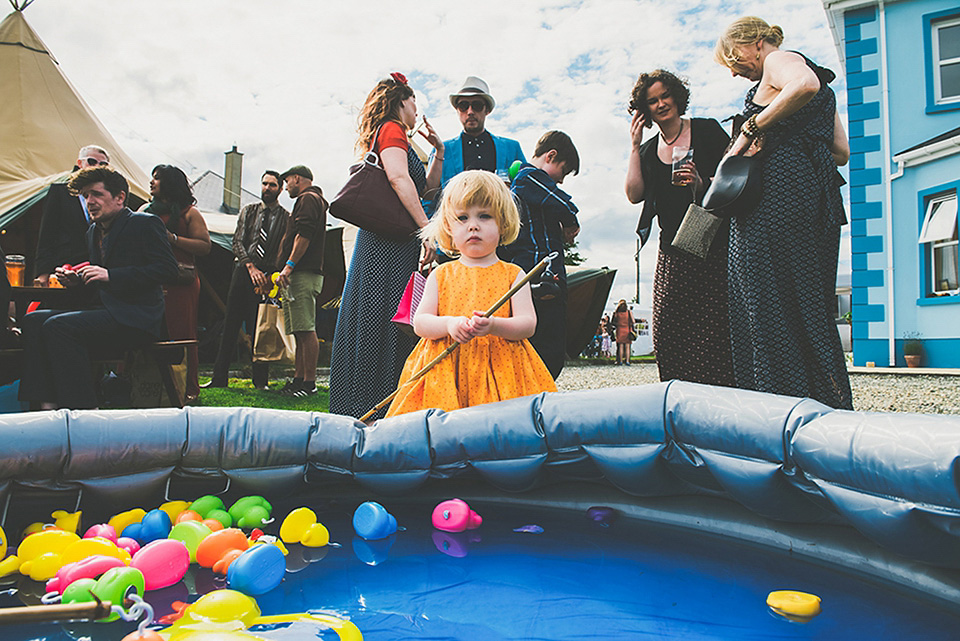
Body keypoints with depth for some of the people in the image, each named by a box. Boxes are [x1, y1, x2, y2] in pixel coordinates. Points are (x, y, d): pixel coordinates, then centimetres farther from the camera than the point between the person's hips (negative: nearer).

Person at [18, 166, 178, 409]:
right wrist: (77, 280, 7)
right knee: (33, 320, -4)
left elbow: (167, 269, -16)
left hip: (136, 317, -9)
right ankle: (47, 403, -10)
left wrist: (110, 275, -19)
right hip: (105, 312, 9)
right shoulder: (93, 232, 21)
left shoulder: (145, 224, -4)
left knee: (58, 326, -24)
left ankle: (82, 407, -20)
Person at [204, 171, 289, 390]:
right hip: (243, 271, 3)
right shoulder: (249, 211, 13)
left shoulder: (286, 218, 5)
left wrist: (270, 277, -12)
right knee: (230, 325, 2)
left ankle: (260, 381, 6)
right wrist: (251, 267, -9)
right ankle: (219, 377, 8)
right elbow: (238, 241, 6)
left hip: (267, 276, -2)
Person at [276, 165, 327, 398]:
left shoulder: (308, 199, -4)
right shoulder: (312, 200, 29)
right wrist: (287, 270, 24)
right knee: (300, 331, 10)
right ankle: (299, 378, 14)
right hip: (299, 276, 11)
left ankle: (309, 382, -12)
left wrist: (289, 266, -21)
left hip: (303, 274, -11)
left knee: (306, 330, -12)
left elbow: (304, 235, -17)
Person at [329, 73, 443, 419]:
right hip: (389, 244, -10)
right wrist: (427, 227, -21)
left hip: (398, 244, 10)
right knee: (383, 323, -11)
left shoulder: (393, 135, 29)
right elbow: (399, 178, -18)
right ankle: (373, 409, -9)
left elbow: (429, 185, 34)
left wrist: (439, 150, 25)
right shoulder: (392, 129, -1)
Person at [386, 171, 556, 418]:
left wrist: (494, 326, -20)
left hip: (500, 368, 0)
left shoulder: (513, 274, 7)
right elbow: (420, 323, 5)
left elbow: (528, 324, -2)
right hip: (446, 370, 1)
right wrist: (448, 324, -16)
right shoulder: (441, 274, 10)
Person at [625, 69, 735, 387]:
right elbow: (634, 194, 2)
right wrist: (634, 147, 2)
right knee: (668, 332, -3)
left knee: (712, 328, -11)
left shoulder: (707, 130, 5)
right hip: (673, 251, 4)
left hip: (714, 244, -4)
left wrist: (703, 183, -18)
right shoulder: (648, 150, 16)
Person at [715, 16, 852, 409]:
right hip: (819, 199, 10)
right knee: (811, 309, 9)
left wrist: (752, 128, -15)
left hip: (775, 193, -9)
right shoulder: (823, 89, 29)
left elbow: (806, 84, -22)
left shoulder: (780, 60, 4)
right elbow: (842, 152, 23)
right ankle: (831, 410, 9)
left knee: (767, 307, -9)